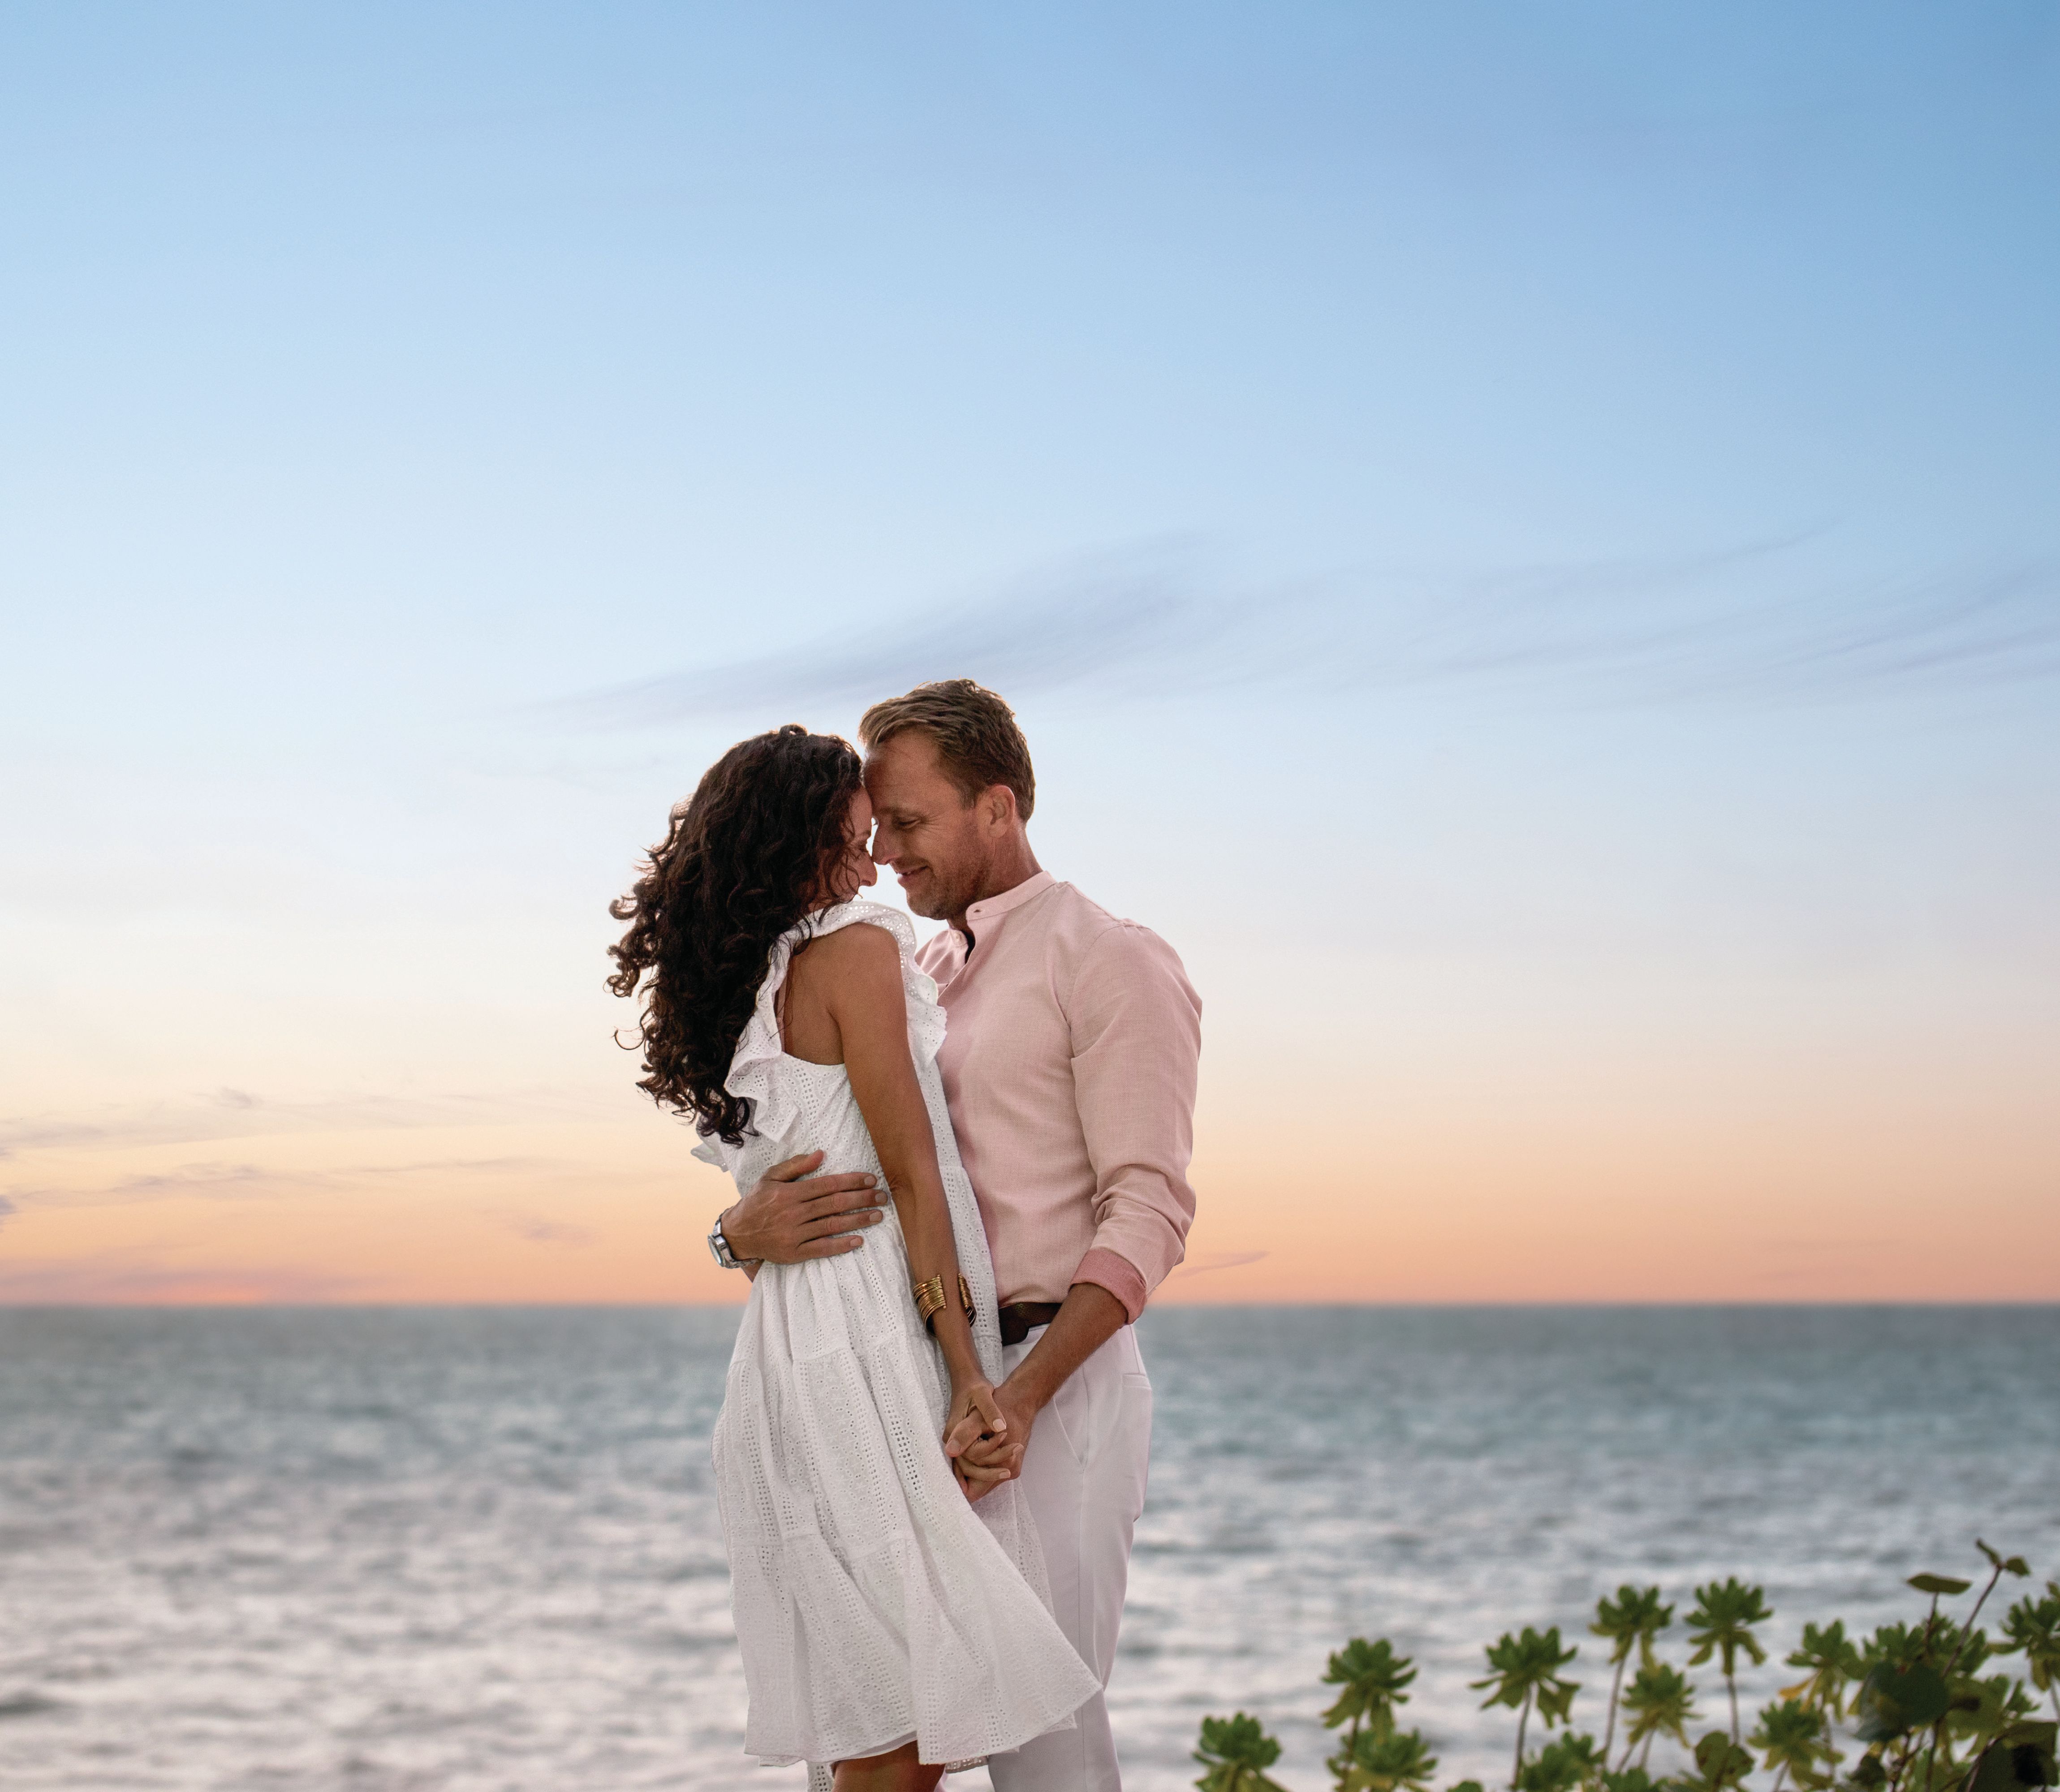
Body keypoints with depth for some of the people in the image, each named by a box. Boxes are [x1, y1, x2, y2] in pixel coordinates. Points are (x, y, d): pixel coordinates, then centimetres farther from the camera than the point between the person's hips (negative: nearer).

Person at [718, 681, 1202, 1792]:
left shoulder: (1110, 963, -3)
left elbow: (1149, 1209, -12)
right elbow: (785, 1153, 14)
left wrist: (1022, 1396, -25)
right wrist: (748, 1228, -13)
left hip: (1055, 1384, -7)